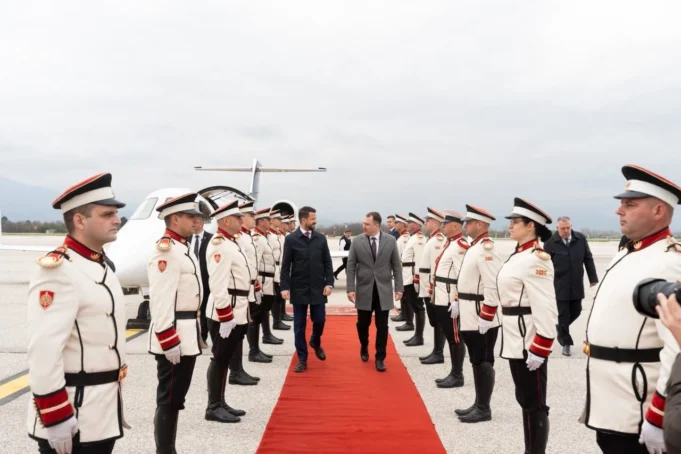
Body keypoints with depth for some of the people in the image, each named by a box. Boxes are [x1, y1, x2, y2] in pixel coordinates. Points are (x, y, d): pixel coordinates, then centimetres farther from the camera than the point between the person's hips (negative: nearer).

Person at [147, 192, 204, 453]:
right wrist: (169, 341, -23)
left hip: (186, 335, 10)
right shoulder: (166, 250, -17)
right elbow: (160, 301, -23)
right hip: (174, 338, -10)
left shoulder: (182, 248, 14)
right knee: (169, 400, 0)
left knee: (176, 398, 18)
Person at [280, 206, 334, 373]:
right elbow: (285, 266, -3)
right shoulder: (291, 239, -3)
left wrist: (329, 283, -3)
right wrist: (285, 287, -10)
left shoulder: (321, 238, 4)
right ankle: (302, 359, 14)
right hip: (298, 289, -2)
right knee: (299, 325, 4)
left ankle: (315, 342, 35)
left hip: (318, 288, 2)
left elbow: (327, 263, 6)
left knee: (319, 320, 3)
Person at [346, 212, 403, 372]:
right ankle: (364, 348, 39)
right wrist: (351, 288, -8)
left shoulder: (390, 241, -2)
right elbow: (351, 266, -2)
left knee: (382, 326, 3)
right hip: (364, 289, 0)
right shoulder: (357, 241, -3)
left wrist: (399, 287, -2)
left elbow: (396, 266, 2)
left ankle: (380, 358, 16)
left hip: (383, 290, 0)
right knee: (363, 323, 11)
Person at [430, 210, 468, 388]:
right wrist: (433, 292, 22)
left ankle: (457, 376, 11)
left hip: (450, 302, -10)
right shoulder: (449, 243, 15)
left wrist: (457, 301, -23)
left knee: (455, 338, 1)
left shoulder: (461, 246, -16)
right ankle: (454, 374, 23)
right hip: (441, 300, 10)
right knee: (449, 337, 14)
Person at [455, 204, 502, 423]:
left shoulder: (486, 249, -18)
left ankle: (484, 409, 11)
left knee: (483, 362, 0)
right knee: (476, 362, 15)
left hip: (481, 319, -10)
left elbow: (493, 287, -23)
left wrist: (486, 318, -23)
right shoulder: (475, 246, 13)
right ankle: (478, 404, 25)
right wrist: (458, 302, 20)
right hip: (470, 317, 10)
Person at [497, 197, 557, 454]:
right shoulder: (519, 255, 11)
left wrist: (539, 349, -22)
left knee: (535, 404, 2)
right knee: (525, 400, 18)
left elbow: (545, 309, -23)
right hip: (517, 341, 10)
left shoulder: (536, 259, -18)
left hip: (530, 344, -10)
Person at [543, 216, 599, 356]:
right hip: (560, 286, -3)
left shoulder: (581, 239, -1)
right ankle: (566, 343, 16)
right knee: (563, 314, 2)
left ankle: (560, 329, 38)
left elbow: (588, 259, 7)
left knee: (576, 311, 12)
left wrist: (593, 279, 6)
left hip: (577, 285, 3)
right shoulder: (550, 242, -10)